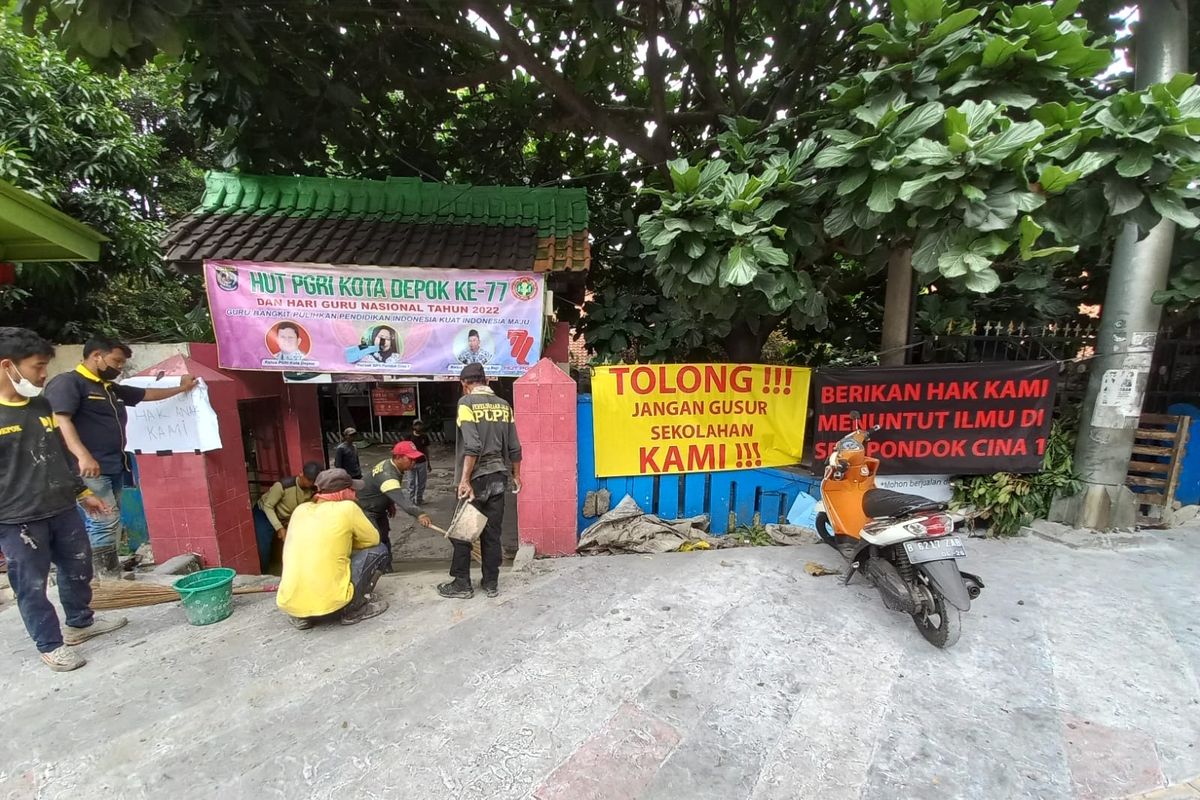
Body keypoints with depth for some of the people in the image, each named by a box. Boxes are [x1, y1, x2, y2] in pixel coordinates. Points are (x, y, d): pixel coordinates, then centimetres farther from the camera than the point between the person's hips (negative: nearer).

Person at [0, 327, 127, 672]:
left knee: (78, 569, 18)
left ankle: (80, 622, 38)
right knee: (32, 586, 8)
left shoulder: (42, 405, 7)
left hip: (62, 509, 6)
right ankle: (51, 645, 23)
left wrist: (83, 492, 18)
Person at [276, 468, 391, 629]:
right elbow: (372, 539, 9)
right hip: (329, 602, -6)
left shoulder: (300, 509, 10)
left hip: (288, 604, 6)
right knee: (379, 550, 10)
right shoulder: (347, 507, -5)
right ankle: (354, 610, 8)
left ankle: (300, 616, 18)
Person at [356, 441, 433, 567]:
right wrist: (418, 514, -65)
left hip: (379, 510, 10)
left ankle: (385, 566, 24)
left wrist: (390, 504, 5)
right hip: (365, 510, -10)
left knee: (384, 538, 13)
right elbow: (400, 497, -53)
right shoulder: (387, 474, -37)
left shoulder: (390, 464, -6)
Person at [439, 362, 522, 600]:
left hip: (476, 478, -5)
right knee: (492, 532, 12)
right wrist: (516, 476, 17)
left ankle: (462, 584, 19)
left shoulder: (467, 402, -9)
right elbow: (514, 448, 6)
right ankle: (491, 583, 21)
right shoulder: (504, 405, 6)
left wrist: (465, 480, -19)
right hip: (498, 477, 5)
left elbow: (472, 446, -19)